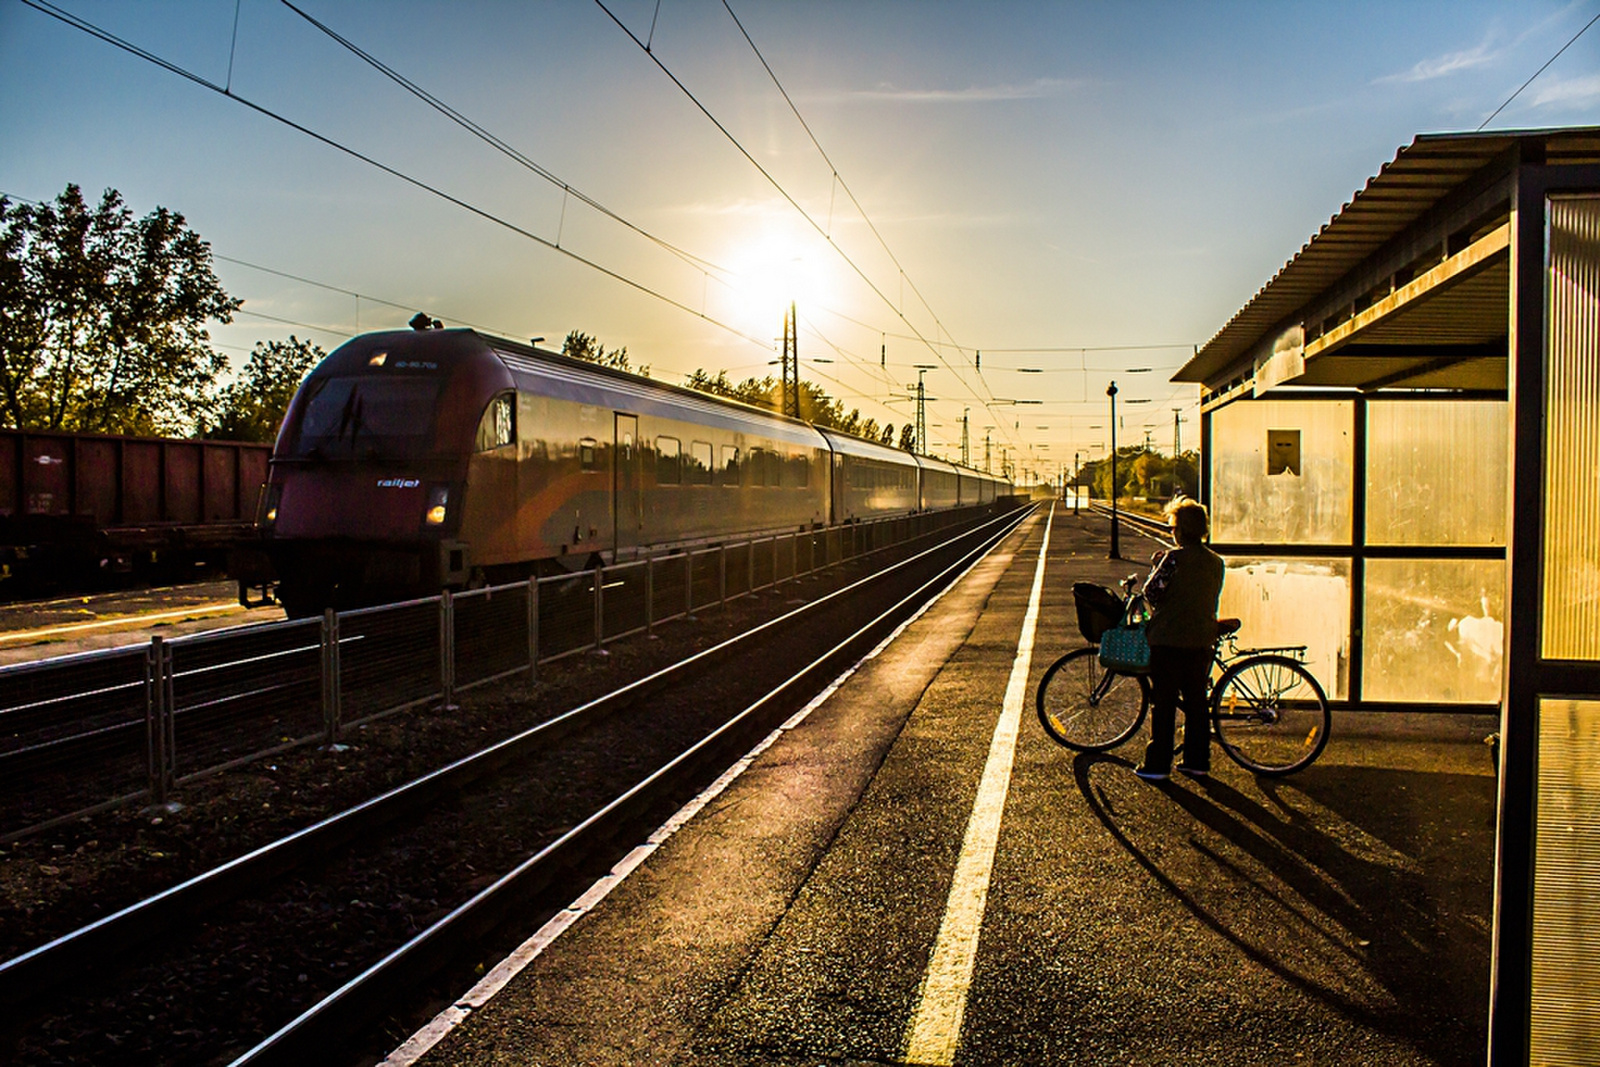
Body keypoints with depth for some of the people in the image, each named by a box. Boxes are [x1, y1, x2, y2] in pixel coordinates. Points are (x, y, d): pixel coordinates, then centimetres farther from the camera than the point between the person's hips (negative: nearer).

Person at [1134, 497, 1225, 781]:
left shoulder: (1174, 558, -14)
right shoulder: (1216, 562, 6)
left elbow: (1152, 593, -13)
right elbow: (1212, 600, 15)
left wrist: (1155, 566, 2)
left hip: (1168, 640, -6)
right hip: (1201, 640, 6)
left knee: (1163, 704, 1)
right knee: (1197, 702, 13)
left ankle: (1157, 764, 5)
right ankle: (1198, 761, 19)